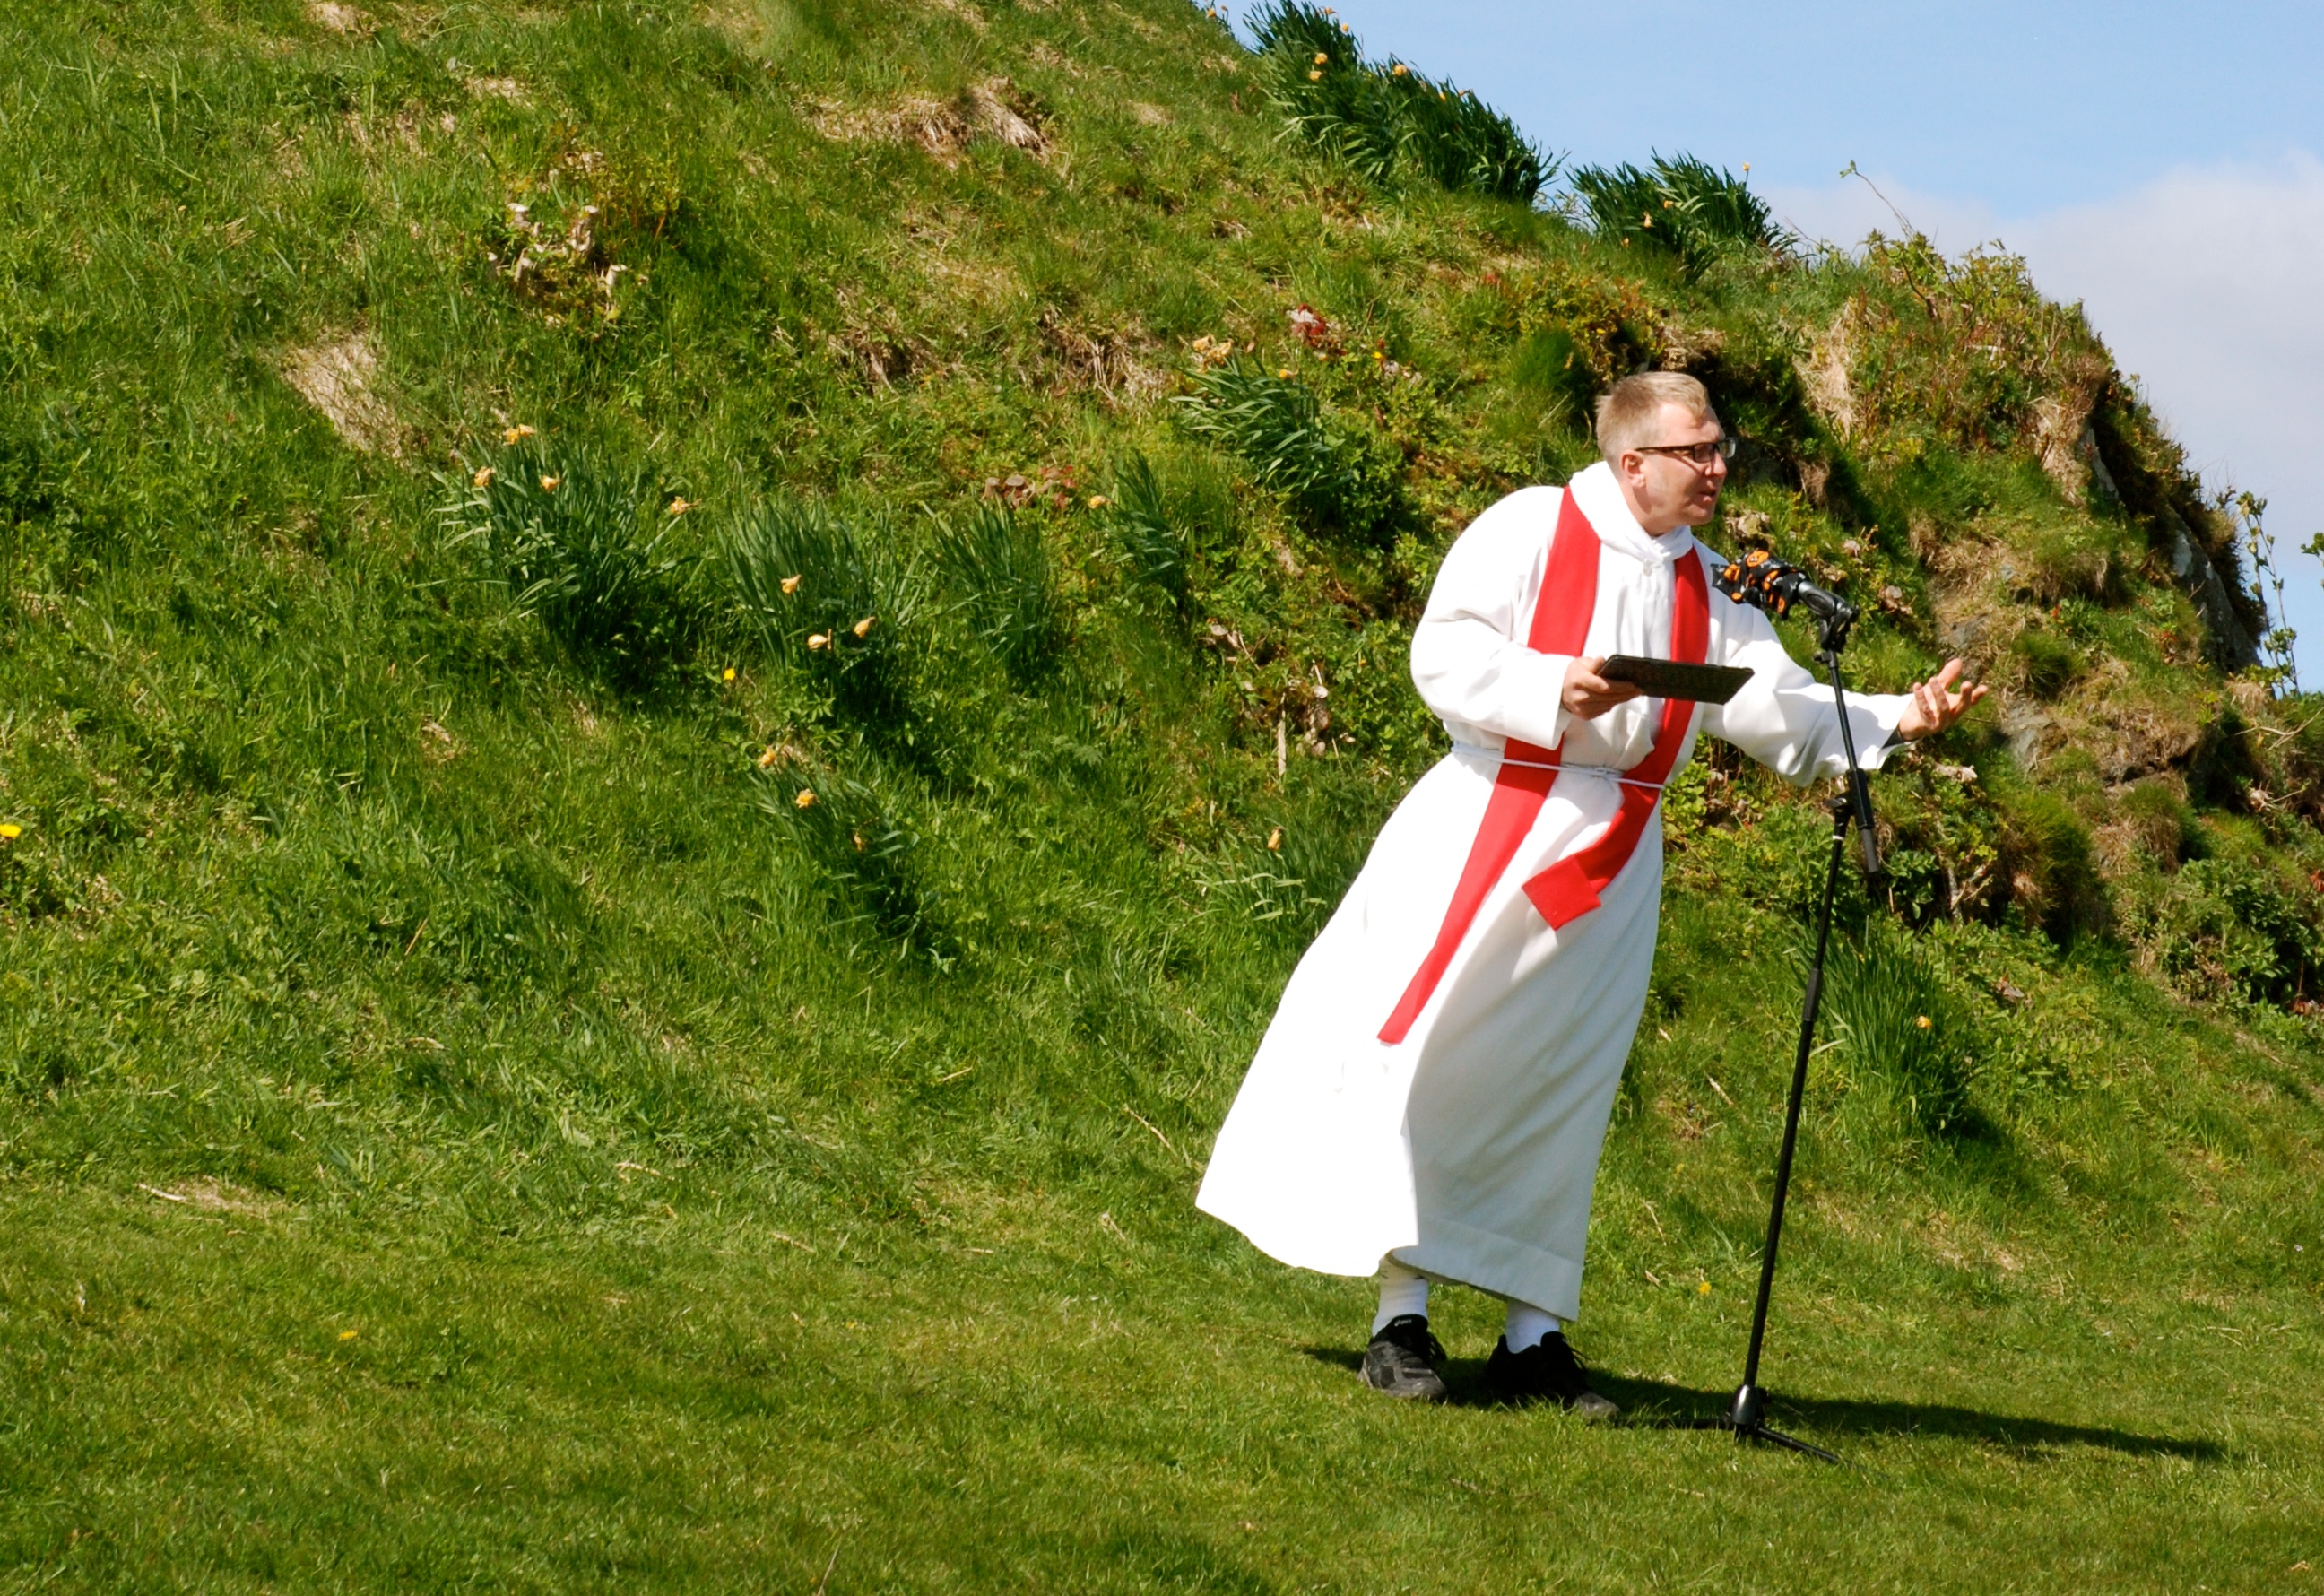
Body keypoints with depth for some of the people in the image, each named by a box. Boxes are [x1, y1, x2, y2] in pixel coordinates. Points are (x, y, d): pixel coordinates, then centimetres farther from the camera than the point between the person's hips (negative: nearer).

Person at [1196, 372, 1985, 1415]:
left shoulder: (1704, 587, 11)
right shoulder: (1529, 529, -4)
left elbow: (1779, 712, 5)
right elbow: (1445, 653, -10)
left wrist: (1896, 718, -9)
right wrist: (1554, 686, -24)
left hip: (1612, 860, 5)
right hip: (1491, 829, -5)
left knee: (1558, 1091, 8)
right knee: (1419, 1054, -9)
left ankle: (1532, 1337, 14)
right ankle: (1400, 1321, -4)